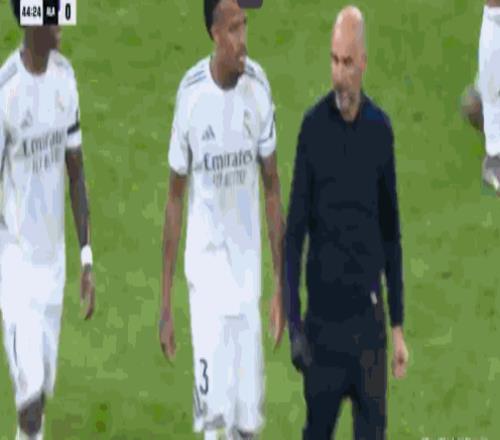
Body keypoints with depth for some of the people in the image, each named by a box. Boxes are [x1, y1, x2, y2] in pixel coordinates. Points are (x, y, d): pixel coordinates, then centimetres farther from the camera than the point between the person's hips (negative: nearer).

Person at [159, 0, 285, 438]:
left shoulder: (258, 86, -5)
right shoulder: (191, 94, -12)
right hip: (205, 260, -3)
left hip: (249, 264, 3)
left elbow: (272, 185, 4)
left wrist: (281, 283, 3)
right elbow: (175, 197, -4)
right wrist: (166, 304, -4)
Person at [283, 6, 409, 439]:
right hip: (323, 314, -2)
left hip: (369, 315, 2)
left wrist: (399, 324, 7)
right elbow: (295, 229, -4)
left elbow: (391, 233, 9)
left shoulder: (381, 129, 2)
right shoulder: (313, 126, -5)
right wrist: (293, 319, -12)